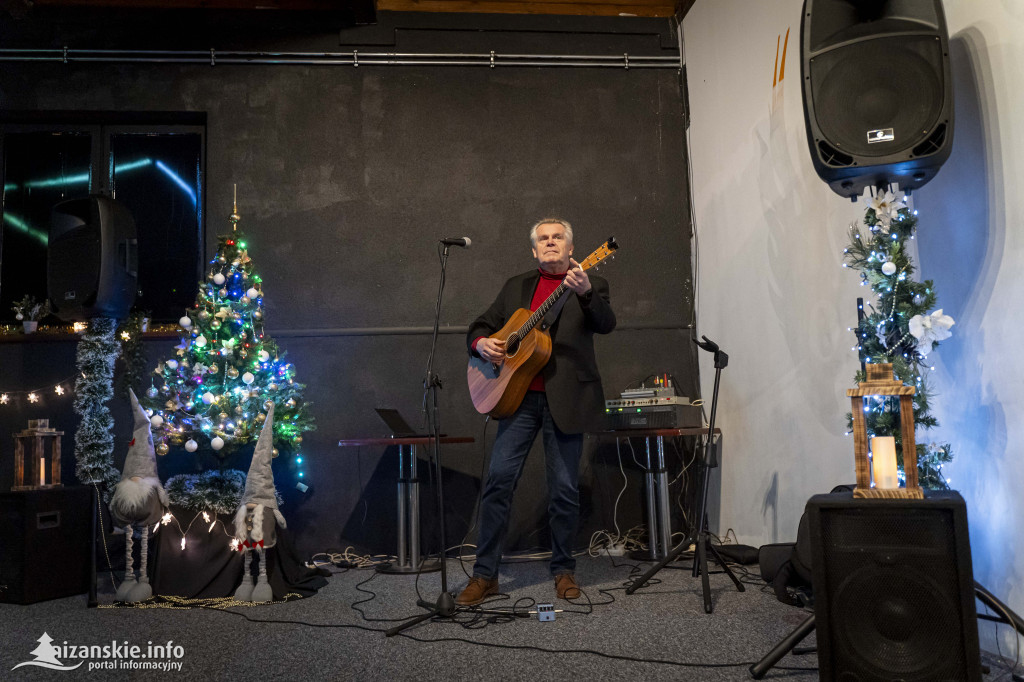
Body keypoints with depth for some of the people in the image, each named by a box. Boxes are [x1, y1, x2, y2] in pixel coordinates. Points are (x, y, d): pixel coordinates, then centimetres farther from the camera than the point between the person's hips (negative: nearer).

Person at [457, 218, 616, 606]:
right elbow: (481, 326, 18)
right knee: (498, 480, -4)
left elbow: (606, 324, -10)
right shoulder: (517, 287, 17)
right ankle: (485, 575, 5)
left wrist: (585, 292, -29)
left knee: (564, 489, 3)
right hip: (519, 395, 2)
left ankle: (564, 569, 21)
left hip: (566, 398, -2)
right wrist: (481, 343, -5)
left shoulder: (590, 285, 8)